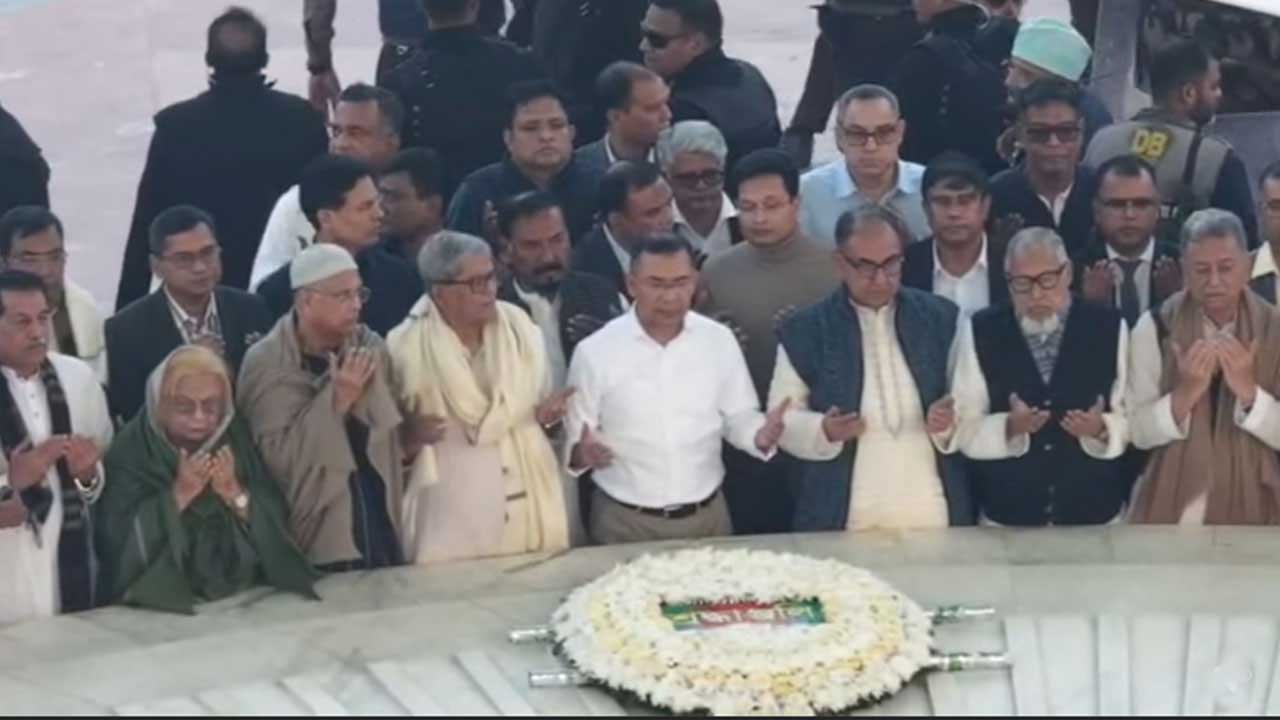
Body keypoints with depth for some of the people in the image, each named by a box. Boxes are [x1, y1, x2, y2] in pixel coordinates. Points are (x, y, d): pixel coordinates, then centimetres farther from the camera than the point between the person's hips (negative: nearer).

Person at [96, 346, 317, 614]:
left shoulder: (235, 437, 4)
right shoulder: (131, 451, -5)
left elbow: (277, 518, 2)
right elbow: (118, 540, -13)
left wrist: (236, 495, -14)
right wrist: (178, 496, -17)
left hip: (244, 595, 3)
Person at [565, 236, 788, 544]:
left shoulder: (719, 340, -1)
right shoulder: (594, 351, -8)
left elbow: (739, 418, 6)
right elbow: (572, 442, -4)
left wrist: (761, 436, -15)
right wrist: (583, 452, -26)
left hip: (707, 516, 2)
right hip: (624, 521, -2)